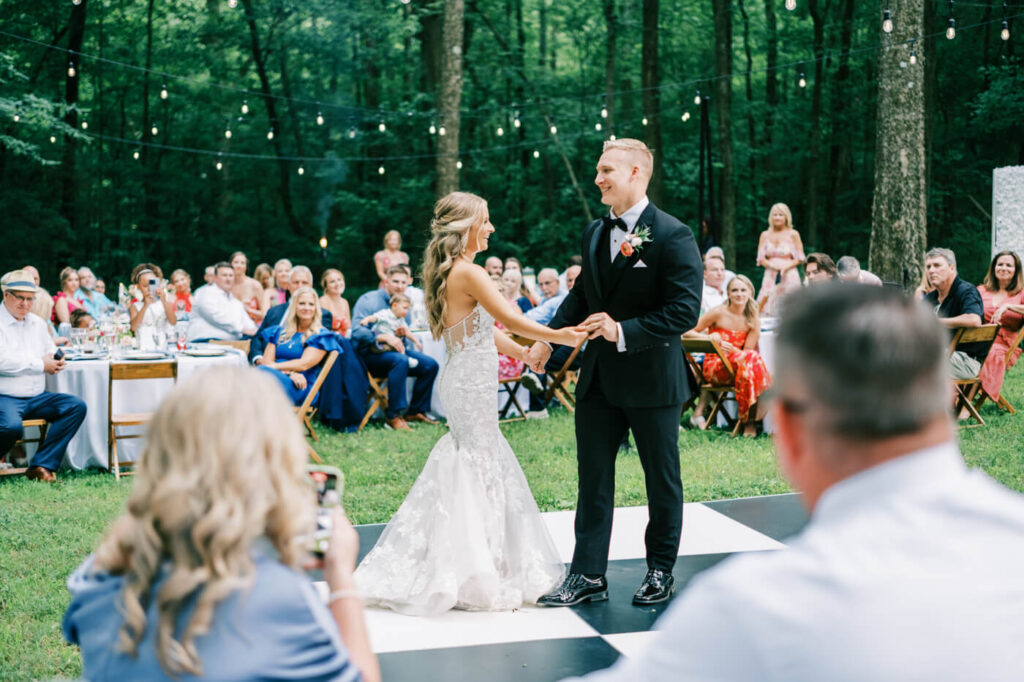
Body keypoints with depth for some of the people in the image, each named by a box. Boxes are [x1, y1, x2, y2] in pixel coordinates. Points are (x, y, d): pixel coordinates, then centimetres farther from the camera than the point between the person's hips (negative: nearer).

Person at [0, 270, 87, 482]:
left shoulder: (37, 323, 19)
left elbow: (51, 352, 24)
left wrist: (56, 361, -3)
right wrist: (41, 365, -12)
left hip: (37, 397, 7)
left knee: (77, 406, -14)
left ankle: (42, 465, -17)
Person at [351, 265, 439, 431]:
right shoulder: (370, 300, -11)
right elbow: (357, 331, -22)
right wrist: (385, 337, -31)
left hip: (394, 349, 8)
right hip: (368, 354, -8)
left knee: (430, 365, -6)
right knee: (400, 360, -36)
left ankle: (416, 411, 6)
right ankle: (394, 415, -31)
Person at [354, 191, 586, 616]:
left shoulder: (446, 272, 12)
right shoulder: (469, 273, -18)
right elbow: (511, 320, -19)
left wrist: (524, 352, 18)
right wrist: (564, 337, -9)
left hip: (463, 379, 10)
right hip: (472, 385, -9)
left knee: (470, 466, 15)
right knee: (480, 472, -1)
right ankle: (476, 578, 8)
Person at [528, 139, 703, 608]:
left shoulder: (672, 236, -14)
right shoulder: (594, 233, 8)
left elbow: (685, 310, -19)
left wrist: (624, 332, -25)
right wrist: (548, 339, 7)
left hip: (652, 379, -6)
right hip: (599, 376, 6)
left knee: (662, 480, 11)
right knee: (592, 478, 8)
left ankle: (661, 572, 26)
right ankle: (588, 575, 16)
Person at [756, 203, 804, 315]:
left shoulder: (793, 234, 2)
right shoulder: (765, 235, 10)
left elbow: (800, 258, 1)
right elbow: (760, 258, 6)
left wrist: (785, 267, -14)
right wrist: (773, 265, -12)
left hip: (789, 276, -2)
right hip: (771, 276, 2)